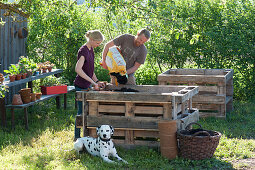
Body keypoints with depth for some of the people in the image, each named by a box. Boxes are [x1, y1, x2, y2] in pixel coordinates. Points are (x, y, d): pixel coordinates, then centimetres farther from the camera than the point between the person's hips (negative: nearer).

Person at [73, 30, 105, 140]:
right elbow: (78, 69, -33)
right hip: (81, 86, -9)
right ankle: (77, 137, 10)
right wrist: (92, 82, -31)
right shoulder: (83, 51, -20)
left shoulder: (91, 50, 9)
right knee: (81, 111, -1)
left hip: (88, 85, 9)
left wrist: (97, 82, 6)